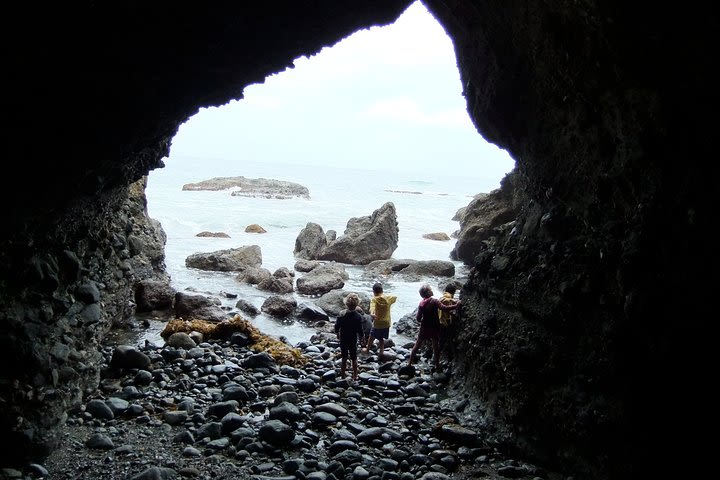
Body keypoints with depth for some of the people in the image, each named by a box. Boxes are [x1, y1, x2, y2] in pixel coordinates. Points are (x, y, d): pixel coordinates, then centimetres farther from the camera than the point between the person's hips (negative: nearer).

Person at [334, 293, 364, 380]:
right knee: (354, 359, 15)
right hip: (353, 340, -2)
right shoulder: (358, 316, -19)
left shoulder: (341, 314, -14)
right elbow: (360, 330, -15)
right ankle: (355, 376, 23)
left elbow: (336, 326, -6)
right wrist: (362, 337, 4)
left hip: (343, 340, 2)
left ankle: (343, 375, 27)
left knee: (344, 358, 17)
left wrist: (337, 334, 13)